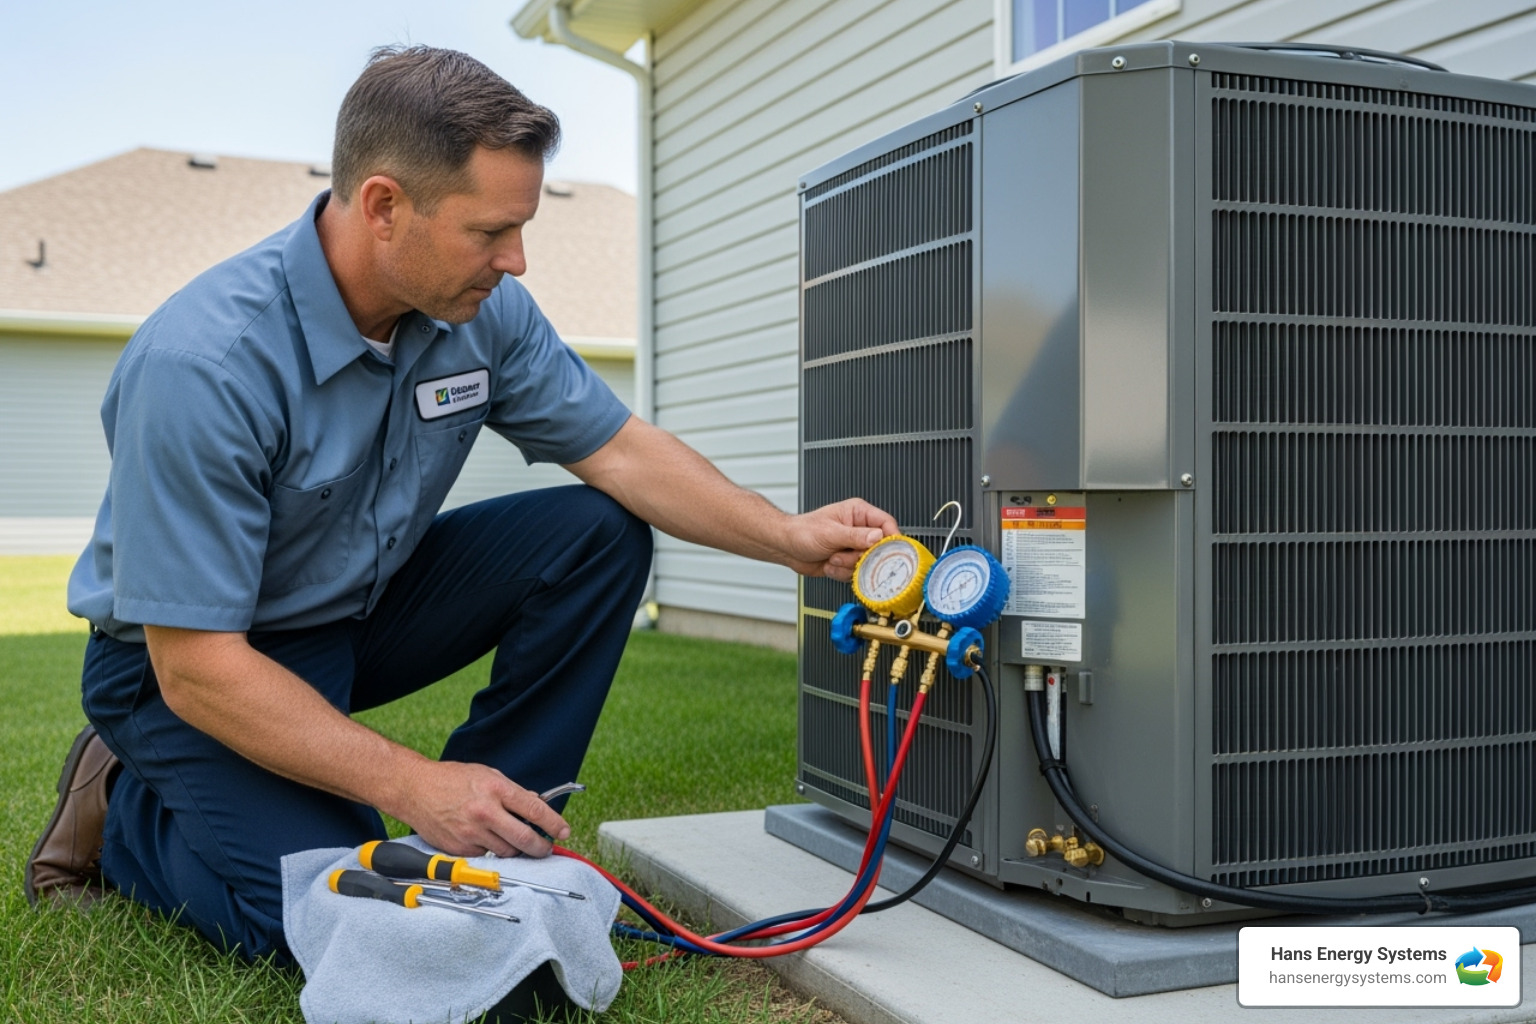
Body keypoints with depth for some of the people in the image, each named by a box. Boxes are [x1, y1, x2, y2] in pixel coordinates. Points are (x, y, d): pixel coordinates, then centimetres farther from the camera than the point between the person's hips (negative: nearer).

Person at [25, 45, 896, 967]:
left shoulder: (485, 309, -13)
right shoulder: (204, 363, -32)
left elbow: (620, 449, -4)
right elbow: (195, 667, -29)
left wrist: (789, 537, -17)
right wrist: (413, 786, -31)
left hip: (363, 606, 6)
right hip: (186, 659, -6)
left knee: (598, 534, -12)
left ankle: (490, 839, -2)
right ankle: (123, 807, 7)